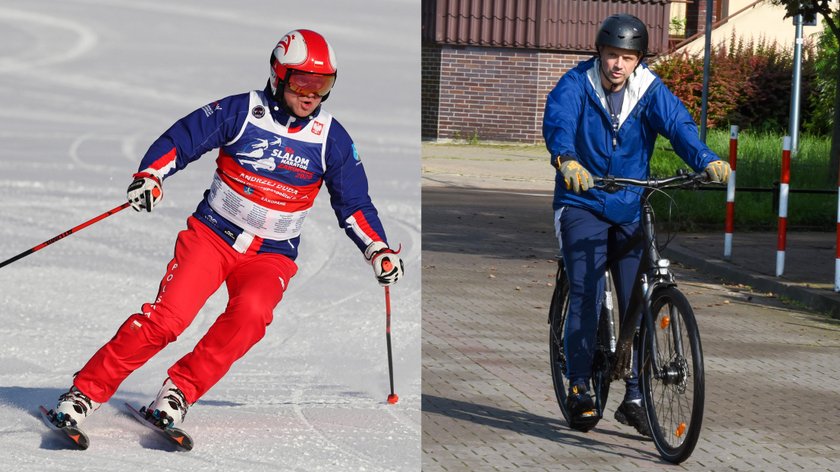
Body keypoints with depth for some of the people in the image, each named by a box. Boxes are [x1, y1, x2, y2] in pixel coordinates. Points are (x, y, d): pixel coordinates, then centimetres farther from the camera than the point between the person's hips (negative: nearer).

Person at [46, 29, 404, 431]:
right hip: (212, 234, -1)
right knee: (166, 317, -20)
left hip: (271, 255, 1)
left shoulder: (332, 139, 1)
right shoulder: (240, 111, -5)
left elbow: (354, 204, 10)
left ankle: (181, 389, -15)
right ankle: (87, 390, -8)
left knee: (251, 311, -31)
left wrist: (378, 250, -3)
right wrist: (149, 176, -21)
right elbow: (181, 139, -4)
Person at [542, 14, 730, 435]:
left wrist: (706, 160, -40)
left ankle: (634, 396, 8)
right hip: (582, 205, -2)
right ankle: (579, 388, -2)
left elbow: (677, 124, -19)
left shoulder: (651, 91, -3)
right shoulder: (576, 85, -9)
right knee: (586, 295, -14)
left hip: (631, 210, 3)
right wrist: (565, 160, -49)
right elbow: (557, 121, -27)